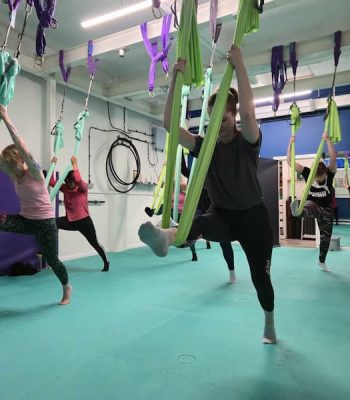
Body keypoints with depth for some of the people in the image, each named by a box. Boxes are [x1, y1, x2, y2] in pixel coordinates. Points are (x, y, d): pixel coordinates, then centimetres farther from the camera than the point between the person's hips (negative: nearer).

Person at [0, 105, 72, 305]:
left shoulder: (35, 172, -16)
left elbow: (24, 149, -31)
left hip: (45, 222, -5)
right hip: (26, 220, 5)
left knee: (52, 260, 7)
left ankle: (67, 288, 33)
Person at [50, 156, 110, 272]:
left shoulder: (83, 187, -11)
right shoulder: (64, 188, 1)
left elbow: (78, 181, -33)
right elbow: (51, 182, -11)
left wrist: (75, 164, -29)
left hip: (84, 221, -4)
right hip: (69, 221, 4)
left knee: (94, 243, 5)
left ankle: (106, 263, 25)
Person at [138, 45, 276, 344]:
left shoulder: (248, 142, -11)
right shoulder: (205, 146, -3)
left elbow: (248, 112, -34)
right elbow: (169, 124, -14)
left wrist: (239, 65, -29)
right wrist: (175, 78, -20)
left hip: (253, 216, -1)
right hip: (222, 215, 1)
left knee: (260, 275, 9)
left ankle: (269, 322, 36)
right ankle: (165, 236, -70)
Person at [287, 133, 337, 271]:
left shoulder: (329, 174, -13)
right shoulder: (308, 173, -12)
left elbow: (334, 157, -30)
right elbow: (290, 162, -18)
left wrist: (327, 139, -35)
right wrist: (290, 144, -26)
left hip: (326, 209, 2)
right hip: (312, 204, -1)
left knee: (325, 236, 9)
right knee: (308, 207, -41)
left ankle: (322, 261, 27)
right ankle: (297, 211, -78)